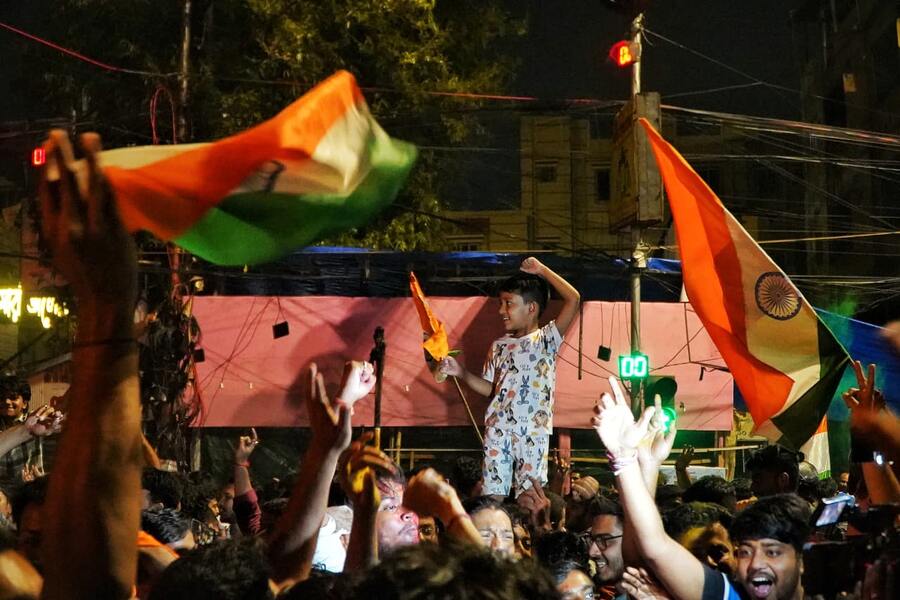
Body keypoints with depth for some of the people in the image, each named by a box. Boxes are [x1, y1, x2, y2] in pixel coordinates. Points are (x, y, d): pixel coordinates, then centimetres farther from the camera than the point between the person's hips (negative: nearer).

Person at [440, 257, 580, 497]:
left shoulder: (546, 339, 0)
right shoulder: (499, 346, 14)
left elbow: (573, 299, -11)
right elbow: (491, 388, 16)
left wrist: (542, 271, -6)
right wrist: (461, 372, 4)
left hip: (533, 432, -4)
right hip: (498, 431, 4)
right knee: (492, 495, 1)